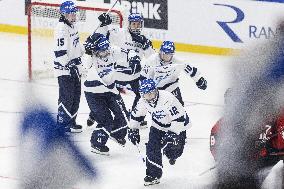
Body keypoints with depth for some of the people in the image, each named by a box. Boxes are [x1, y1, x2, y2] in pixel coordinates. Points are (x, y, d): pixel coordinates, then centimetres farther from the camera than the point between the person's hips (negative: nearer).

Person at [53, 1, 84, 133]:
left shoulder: (72, 25, 11)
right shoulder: (61, 28, -19)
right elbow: (60, 51, -24)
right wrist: (69, 67, -23)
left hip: (74, 67, 10)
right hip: (64, 68, -10)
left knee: (76, 95, 13)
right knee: (67, 96, -6)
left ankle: (71, 120, 23)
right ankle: (63, 122, 2)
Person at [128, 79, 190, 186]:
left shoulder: (168, 99, -35)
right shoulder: (143, 101, -15)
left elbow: (179, 118, -32)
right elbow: (136, 115, 5)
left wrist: (172, 133, -32)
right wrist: (133, 129, 0)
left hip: (176, 126, -5)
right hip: (158, 126, 5)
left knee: (170, 150, -14)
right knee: (152, 148, -11)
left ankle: (172, 155, 25)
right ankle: (154, 175, 2)